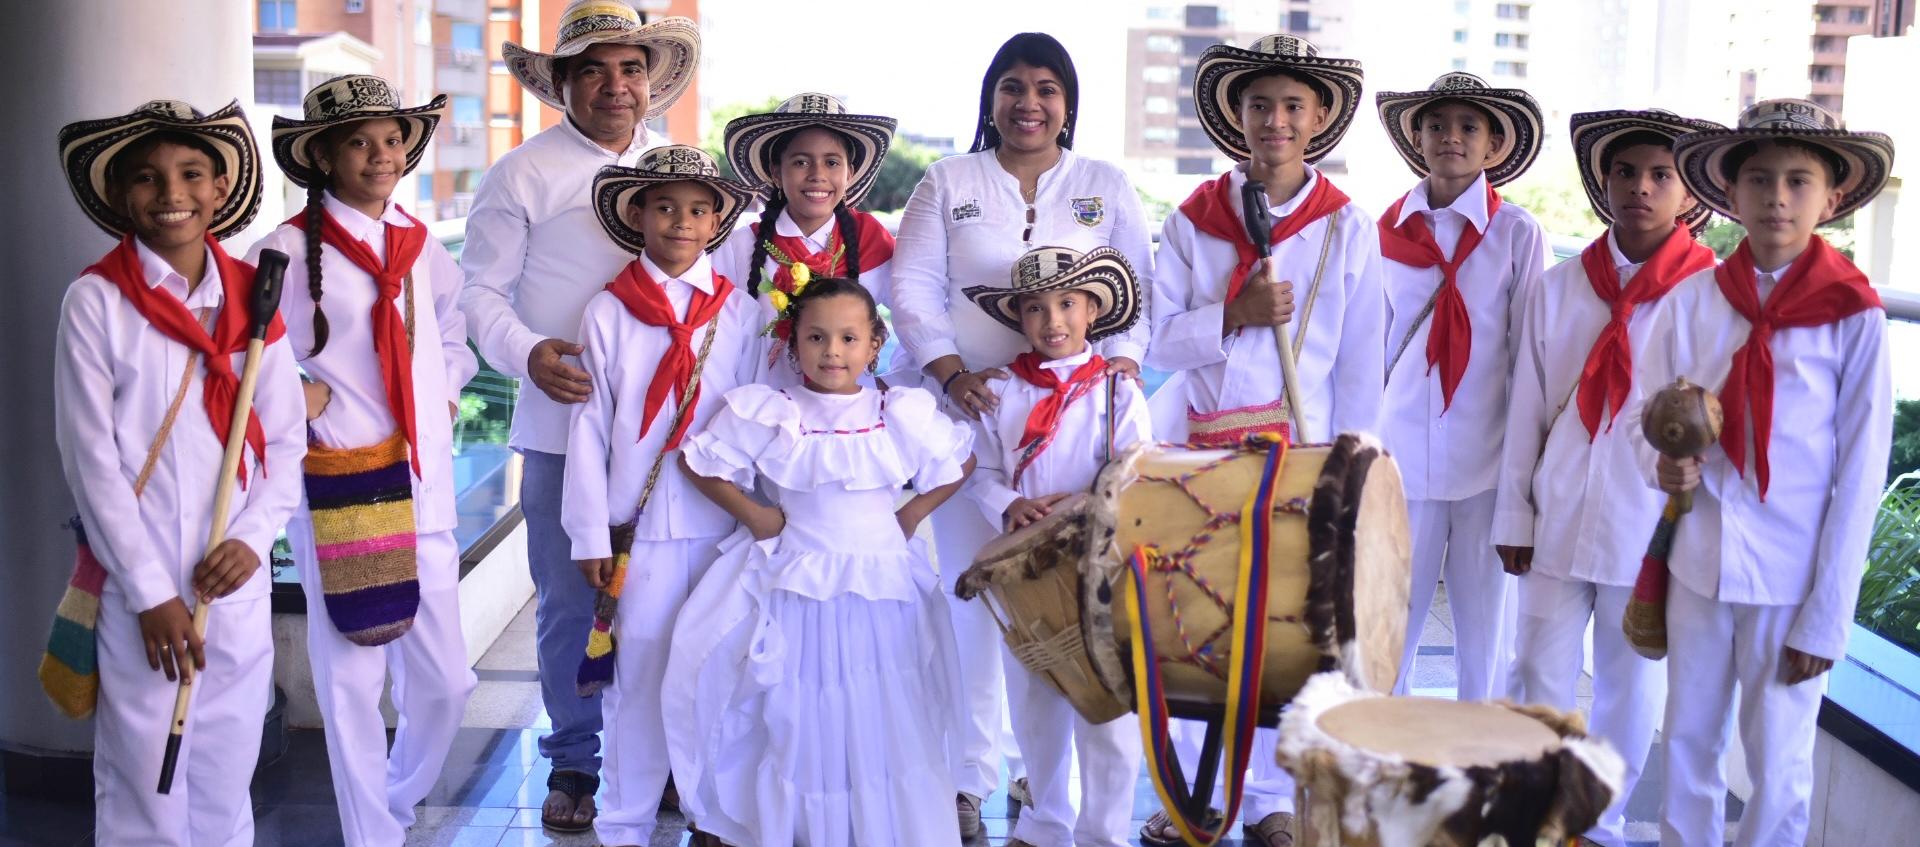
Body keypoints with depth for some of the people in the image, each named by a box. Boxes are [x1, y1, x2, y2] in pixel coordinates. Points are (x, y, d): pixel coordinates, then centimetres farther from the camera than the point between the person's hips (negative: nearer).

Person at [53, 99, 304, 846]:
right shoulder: (97, 301, -5)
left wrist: (253, 538, -9)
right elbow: (90, 457, -7)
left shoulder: (253, 297, 6)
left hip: (238, 584, 3)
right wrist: (150, 593, -9)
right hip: (139, 589, -3)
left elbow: (285, 439, 8)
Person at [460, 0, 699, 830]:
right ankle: (575, 760, 21)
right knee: (568, 599, 5)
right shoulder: (523, 173, 1)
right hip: (565, 417, -2)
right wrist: (528, 353, -16)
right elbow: (480, 289, 1)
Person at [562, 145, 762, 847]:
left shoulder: (741, 314, 3)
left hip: (724, 524, 1)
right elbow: (590, 426, 1)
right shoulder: (607, 312, 1)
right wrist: (591, 533, -2)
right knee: (639, 670, 4)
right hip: (638, 526, -1)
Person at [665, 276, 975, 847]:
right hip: (793, 591, -1)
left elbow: (960, 463, 9)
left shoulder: (903, 416, -4)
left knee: (881, 723, 9)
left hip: (881, 593, 1)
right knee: (797, 721, 10)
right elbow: (697, 462, 2)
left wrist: (912, 513, 0)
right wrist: (752, 513, -3)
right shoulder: (765, 415, -6)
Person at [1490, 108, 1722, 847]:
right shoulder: (1560, 286, 2)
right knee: (1541, 677, 7)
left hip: (1649, 530, -1)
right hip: (1559, 522, 2)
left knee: (1631, 688, 12)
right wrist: (1514, 516, 4)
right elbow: (1526, 410, 4)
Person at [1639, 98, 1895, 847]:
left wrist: (1827, 616, -9)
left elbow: (1860, 476, -7)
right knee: (1687, 742, 14)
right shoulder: (1692, 301, -2)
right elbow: (1644, 414, 7)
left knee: (1778, 763, 7)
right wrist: (1664, 463, -17)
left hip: (1793, 580, -2)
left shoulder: (1855, 318, -9)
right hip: (1699, 562, 3)